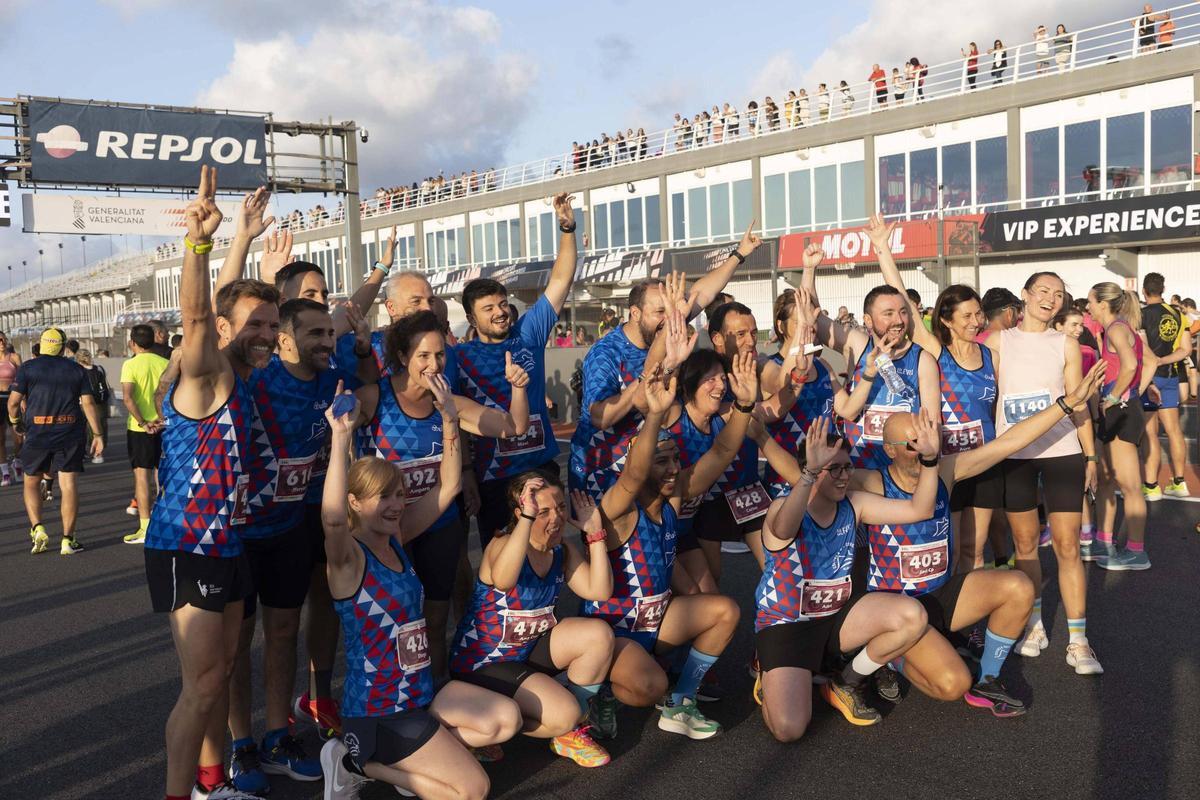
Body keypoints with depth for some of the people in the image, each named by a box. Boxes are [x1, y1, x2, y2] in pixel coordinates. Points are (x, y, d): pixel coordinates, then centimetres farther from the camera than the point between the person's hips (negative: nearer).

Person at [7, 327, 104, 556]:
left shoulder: (27, 368, 2)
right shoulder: (76, 369, 5)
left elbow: (13, 401, -3)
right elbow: (88, 403, -1)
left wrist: (15, 422, 16)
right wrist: (97, 434, 2)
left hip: (37, 434, 0)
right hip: (70, 434, 1)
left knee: (31, 482, 16)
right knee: (68, 483, 1)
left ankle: (37, 528, 1)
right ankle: (68, 540, 2)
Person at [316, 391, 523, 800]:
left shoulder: (395, 538, 3)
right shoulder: (346, 558, -18)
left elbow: (448, 487, 4)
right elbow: (332, 519, -42)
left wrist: (450, 420, -6)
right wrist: (341, 437, -47)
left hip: (421, 690, 8)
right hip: (377, 712, -8)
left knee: (507, 719, -1)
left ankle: (413, 759, 8)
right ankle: (362, 764, 4)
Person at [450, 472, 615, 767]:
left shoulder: (562, 548, 0)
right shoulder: (504, 542, -22)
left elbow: (599, 591, -10)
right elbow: (503, 581, -46)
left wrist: (594, 532, -14)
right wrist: (527, 518, -50)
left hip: (530, 649, 7)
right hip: (483, 662, -7)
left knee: (598, 634, -14)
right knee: (563, 715, -24)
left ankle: (573, 730, 2)